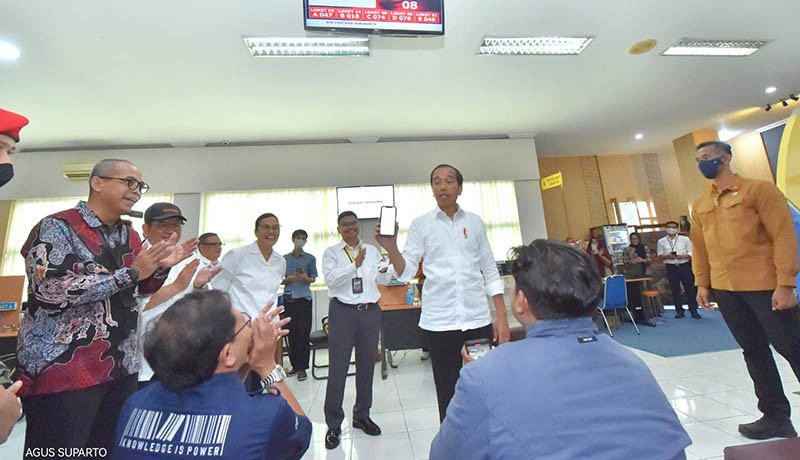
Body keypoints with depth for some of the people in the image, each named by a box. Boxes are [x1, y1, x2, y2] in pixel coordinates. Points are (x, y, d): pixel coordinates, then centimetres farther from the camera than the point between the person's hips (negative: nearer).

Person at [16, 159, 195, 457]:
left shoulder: (130, 236, 9)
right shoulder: (56, 228, -10)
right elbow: (49, 289, -23)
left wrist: (161, 267, -2)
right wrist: (131, 272, -21)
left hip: (121, 366, 6)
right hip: (61, 368, -6)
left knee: (112, 450, 16)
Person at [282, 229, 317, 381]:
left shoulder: (310, 258, 5)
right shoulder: (284, 258, 10)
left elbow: (313, 278, 6)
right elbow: (280, 280, 11)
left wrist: (306, 278, -15)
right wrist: (288, 279, -10)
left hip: (304, 298, -2)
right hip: (288, 298, 2)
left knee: (303, 333, -2)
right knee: (291, 333, 8)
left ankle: (302, 367, 8)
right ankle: (294, 365, 21)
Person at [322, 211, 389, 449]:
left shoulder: (372, 250, 10)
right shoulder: (331, 252, 3)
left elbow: (382, 279, 3)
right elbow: (330, 279, -12)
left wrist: (385, 269, -18)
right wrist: (355, 264, -21)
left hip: (370, 311, 3)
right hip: (342, 311, -3)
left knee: (367, 365, 13)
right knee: (338, 369, 1)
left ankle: (362, 416, 33)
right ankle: (333, 424, 19)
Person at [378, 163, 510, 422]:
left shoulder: (475, 222, 8)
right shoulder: (421, 224, 1)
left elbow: (490, 271, 10)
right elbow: (405, 272, -5)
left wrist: (502, 316, 4)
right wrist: (391, 249, -24)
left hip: (478, 320, 2)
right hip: (439, 322, -1)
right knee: (447, 393, 12)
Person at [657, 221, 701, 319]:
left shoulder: (685, 239, 6)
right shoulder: (661, 241, 6)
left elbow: (691, 253, 2)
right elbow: (660, 255, 5)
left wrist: (681, 256, -16)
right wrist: (667, 256, -15)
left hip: (684, 266, 0)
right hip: (670, 267, 0)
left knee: (690, 289, 1)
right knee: (675, 290, 4)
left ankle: (693, 310, 11)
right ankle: (679, 311, 12)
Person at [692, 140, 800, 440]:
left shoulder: (759, 190, -3)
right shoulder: (699, 206, 11)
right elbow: (699, 247, 14)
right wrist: (702, 284, 9)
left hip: (764, 286, -5)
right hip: (725, 290, 5)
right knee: (754, 351, 12)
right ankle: (776, 416, 24)